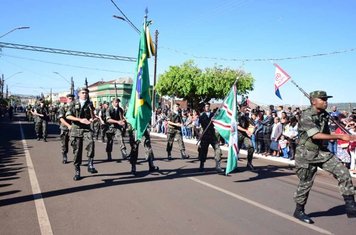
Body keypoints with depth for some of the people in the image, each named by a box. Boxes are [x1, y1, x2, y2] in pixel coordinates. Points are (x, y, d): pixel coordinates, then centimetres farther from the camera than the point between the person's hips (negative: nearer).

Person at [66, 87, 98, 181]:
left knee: (91, 142, -29)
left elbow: (92, 118, 11)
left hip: (86, 128, 0)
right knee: (77, 151, 3)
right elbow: (68, 116, -6)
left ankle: (90, 165, -22)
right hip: (76, 129, 0)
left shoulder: (89, 104, 10)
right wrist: (80, 120, -17)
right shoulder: (73, 104, 5)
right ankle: (77, 171, 15)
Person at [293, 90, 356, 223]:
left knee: (343, 173, -7)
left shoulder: (324, 115, 6)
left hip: (323, 152, 7)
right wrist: (341, 136, -29)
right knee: (305, 184, 4)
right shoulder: (306, 116, -18)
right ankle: (299, 211, 23)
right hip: (307, 154, -6)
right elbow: (316, 135, -29)